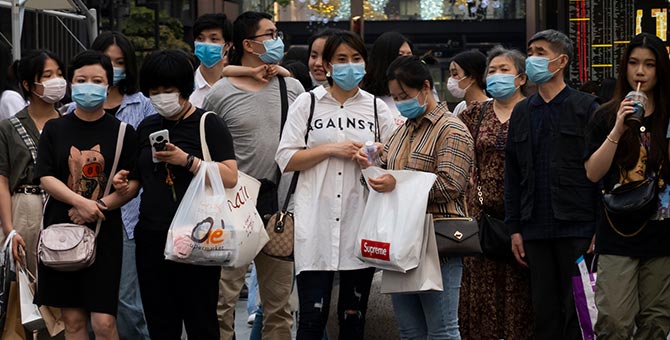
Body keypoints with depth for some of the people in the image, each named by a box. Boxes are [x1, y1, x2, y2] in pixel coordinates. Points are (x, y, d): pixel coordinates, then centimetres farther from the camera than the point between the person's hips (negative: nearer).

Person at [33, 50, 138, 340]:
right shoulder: (55, 129, 7)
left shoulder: (122, 132, 2)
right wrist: (81, 202, -17)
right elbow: (45, 178, -2)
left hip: (104, 233, -2)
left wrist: (98, 207, -16)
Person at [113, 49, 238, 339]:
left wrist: (187, 160, -19)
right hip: (152, 239, 5)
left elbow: (230, 177, -11)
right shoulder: (146, 128, 16)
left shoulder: (208, 124, -2)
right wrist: (126, 184, 3)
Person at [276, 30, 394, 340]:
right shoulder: (308, 103, 6)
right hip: (317, 221, -2)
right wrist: (331, 149, -10)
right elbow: (286, 159, 0)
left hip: (360, 221, 2)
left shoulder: (377, 108, 12)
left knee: (354, 315, 7)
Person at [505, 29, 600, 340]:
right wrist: (514, 229, 9)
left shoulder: (585, 107, 0)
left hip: (577, 228, -4)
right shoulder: (522, 112, 14)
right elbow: (512, 174, 16)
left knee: (577, 313, -2)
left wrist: (600, 230, -9)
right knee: (544, 314, 7)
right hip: (536, 230, 5)